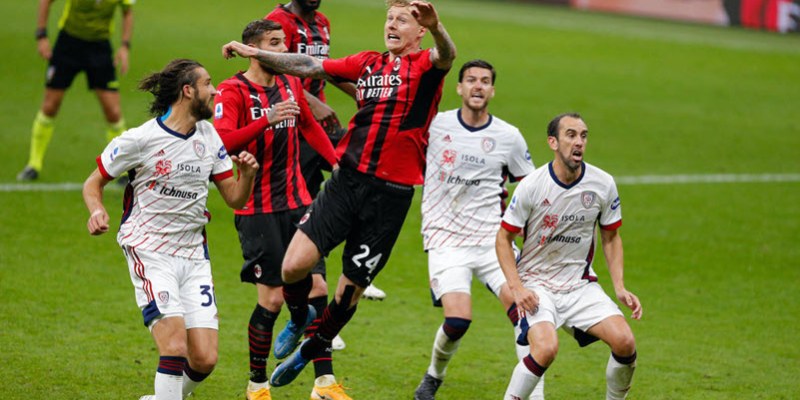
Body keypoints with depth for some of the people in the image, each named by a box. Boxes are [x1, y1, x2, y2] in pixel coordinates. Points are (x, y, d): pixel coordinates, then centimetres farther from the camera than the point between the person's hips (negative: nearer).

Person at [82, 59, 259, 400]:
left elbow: (235, 199, 11)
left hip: (194, 254, 5)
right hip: (149, 253, -5)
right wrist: (96, 212, -20)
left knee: (205, 359, -3)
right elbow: (93, 183, 1)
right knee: (175, 347, -21)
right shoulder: (140, 139, -9)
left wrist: (247, 174, -10)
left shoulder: (210, 138, 8)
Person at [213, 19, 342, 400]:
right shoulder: (233, 91, -10)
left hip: (296, 201, 6)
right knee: (272, 296, -7)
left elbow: (310, 127, 28)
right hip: (257, 208, -6)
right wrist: (267, 119, -34)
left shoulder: (291, 85, 10)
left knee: (315, 287, -2)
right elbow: (221, 141, -25)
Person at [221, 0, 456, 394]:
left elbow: (446, 56, -27)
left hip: (390, 194, -3)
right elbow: (310, 66, 20)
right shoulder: (368, 63, 12)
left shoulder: (425, 65, -3)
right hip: (346, 180, 4)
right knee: (293, 266, -11)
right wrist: (254, 53, 17)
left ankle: (310, 351, 32)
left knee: (350, 290, 6)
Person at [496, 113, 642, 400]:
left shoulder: (603, 184, -4)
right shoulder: (532, 186, -13)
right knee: (546, 348, -29)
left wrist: (620, 288, 1)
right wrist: (517, 288, -15)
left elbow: (611, 237, 11)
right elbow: (504, 238, -4)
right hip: (536, 283, -3)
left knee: (624, 341, -16)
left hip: (580, 284, 3)